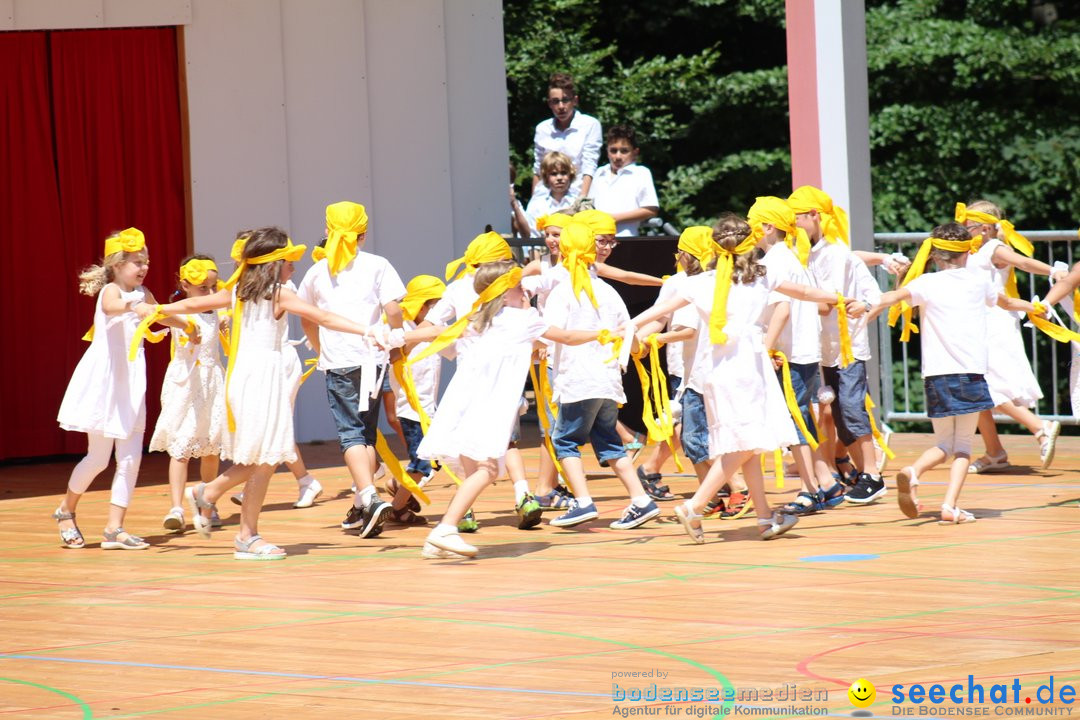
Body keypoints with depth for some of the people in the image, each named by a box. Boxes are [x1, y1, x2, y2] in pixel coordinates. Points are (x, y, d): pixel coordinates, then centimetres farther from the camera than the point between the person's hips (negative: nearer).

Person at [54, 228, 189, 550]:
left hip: (130, 382, 6)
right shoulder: (111, 290, -13)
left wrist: (187, 326, 7)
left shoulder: (142, 294, 8)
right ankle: (66, 511, 25)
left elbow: (160, 315, 24)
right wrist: (132, 307, -57)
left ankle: (114, 528, 1)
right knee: (99, 457, 0)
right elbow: (111, 306, -37)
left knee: (131, 457, -3)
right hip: (103, 379, -6)